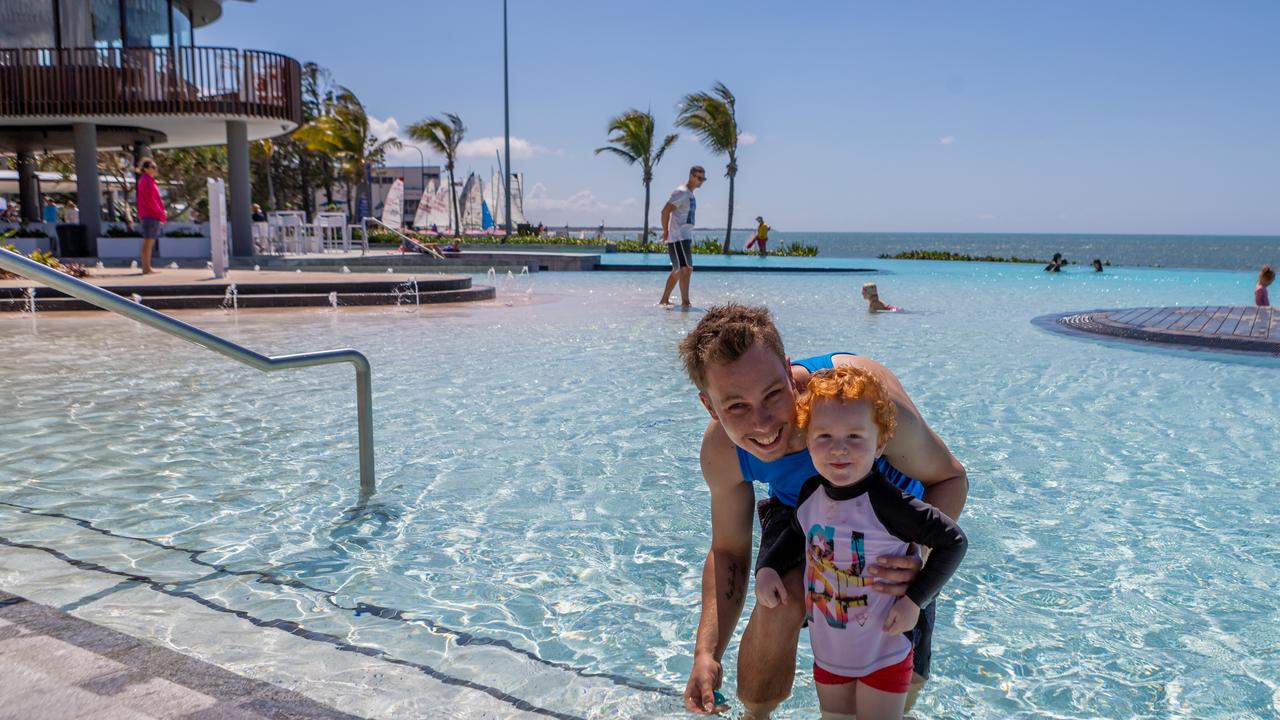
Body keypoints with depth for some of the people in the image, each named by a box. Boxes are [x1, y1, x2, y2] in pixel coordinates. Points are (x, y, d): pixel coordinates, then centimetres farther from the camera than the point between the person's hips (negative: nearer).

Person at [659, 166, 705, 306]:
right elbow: (665, 211, -17)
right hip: (678, 237, -10)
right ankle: (685, 302, -17)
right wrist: (665, 231, -12)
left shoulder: (690, 194, 18)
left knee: (677, 271, 14)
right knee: (686, 269, -16)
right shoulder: (681, 192, -12)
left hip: (685, 237, 10)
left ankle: (664, 300, 21)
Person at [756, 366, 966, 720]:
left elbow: (952, 540, -17)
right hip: (827, 654, 5)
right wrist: (768, 567, -3)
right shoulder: (810, 493, -9)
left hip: (883, 657, -5)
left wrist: (915, 599, -19)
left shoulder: (886, 504, -27)